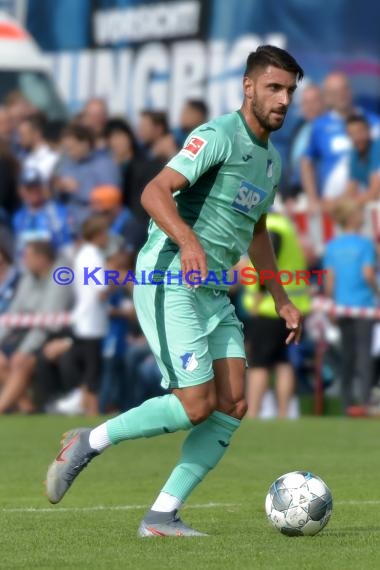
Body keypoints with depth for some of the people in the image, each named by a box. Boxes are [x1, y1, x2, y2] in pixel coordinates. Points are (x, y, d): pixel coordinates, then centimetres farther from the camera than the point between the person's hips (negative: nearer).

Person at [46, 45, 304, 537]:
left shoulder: (271, 160, 17)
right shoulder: (219, 136, -12)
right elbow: (155, 191, -24)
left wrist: (281, 299, 31)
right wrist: (188, 241, -41)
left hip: (213, 292, 9)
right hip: (169, 279, -9)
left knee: (233, 406, -4)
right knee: (196, 405, -14)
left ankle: (162, 515, 0)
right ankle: (89, 443, 4)